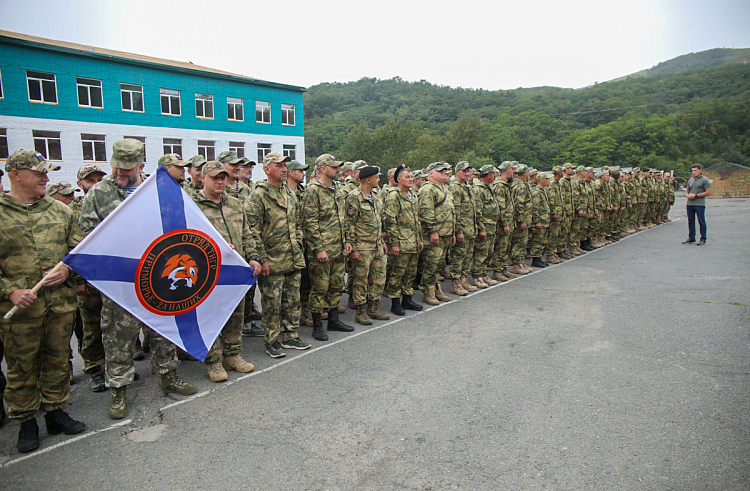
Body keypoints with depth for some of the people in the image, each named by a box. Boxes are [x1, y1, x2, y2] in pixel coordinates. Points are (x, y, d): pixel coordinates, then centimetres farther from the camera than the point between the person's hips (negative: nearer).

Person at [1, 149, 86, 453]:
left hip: (61, 301, 3)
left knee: (57, 359, 13)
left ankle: (55, 411, 29)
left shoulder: (60, 210, 9)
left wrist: (67, 270, -7)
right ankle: (26, 423, 24)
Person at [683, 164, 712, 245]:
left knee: (701, 222, -3)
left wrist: (696, 195, -12)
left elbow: (708, 192, -9)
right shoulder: (690, 180, 17)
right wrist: (688, 195, -2)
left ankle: (703, 239, 3)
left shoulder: (705, 180, -2)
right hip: (690, 203, 6)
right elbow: (686, 192, 22)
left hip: (700, 204, -6)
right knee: (690, 221, 10)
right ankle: (691, 237, 18)